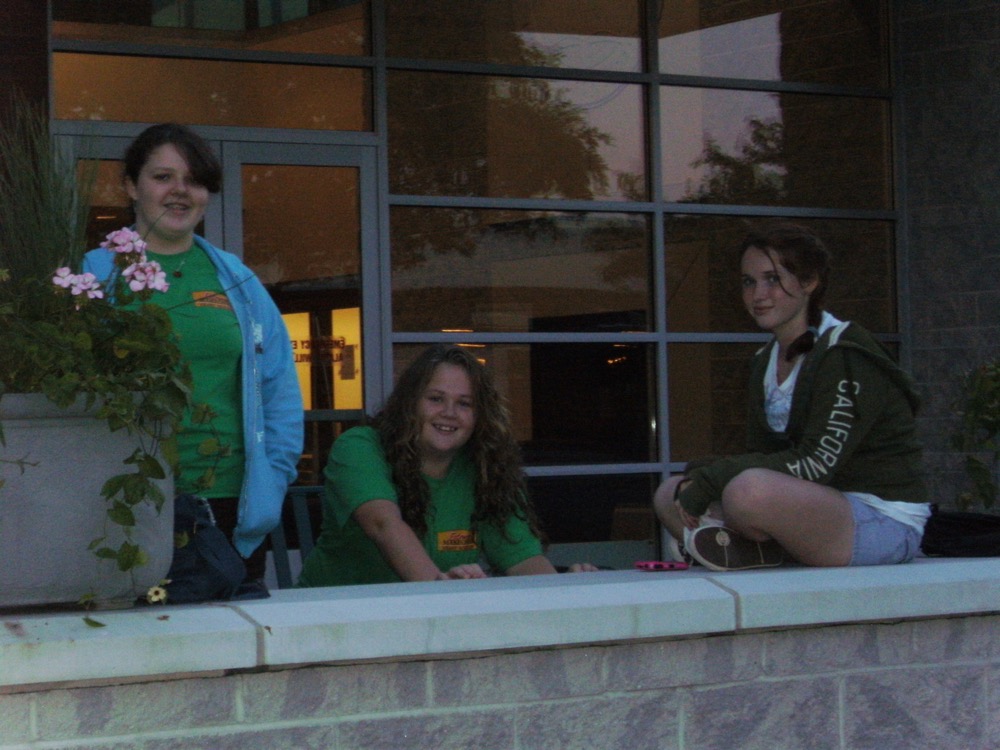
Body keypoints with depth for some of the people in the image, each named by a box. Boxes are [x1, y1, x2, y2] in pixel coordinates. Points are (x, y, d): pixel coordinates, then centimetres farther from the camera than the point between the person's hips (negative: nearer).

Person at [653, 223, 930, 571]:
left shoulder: (847, 356, -14)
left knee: (750, 490, -36)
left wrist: (714, 476, -21)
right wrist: (699, 476, -12)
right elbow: (761, 457, 10)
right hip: (820, 511, 9)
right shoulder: (765, 363, 13)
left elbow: (818, 464, -21)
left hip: (885, 522, -9)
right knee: (670, 496, 5)